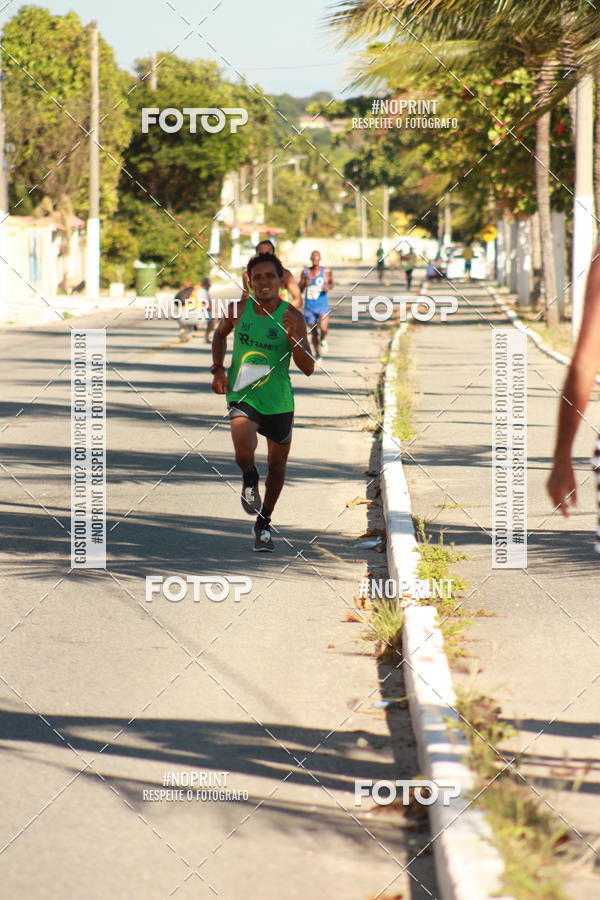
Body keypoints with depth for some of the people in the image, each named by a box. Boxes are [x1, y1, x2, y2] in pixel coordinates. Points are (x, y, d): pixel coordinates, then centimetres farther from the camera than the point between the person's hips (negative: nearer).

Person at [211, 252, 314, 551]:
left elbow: (308, 368, -13)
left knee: (277, 465, 14)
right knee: (244, 452, -27)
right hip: (242, 395, -1)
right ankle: (249, 479, 10)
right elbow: (220, 334, 17)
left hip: (278, 401, 1)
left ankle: (264, 523, 38)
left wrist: (293, 338, -28)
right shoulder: (238, 309, -6)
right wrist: (218, 369, 4)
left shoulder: (292, 317, -10)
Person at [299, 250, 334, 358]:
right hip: (309, 307, 2)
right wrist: (305, 284, -12)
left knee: (323, 328, -20)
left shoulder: (326, 271, -2)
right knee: (314, 332, 7)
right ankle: (317, 354, 23)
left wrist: (329, 286, -6)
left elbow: (331, 282, 17)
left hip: (323, 306, -2)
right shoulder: (305, 272, 4)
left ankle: (323, 339, 16)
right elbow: (300, 289, 9)